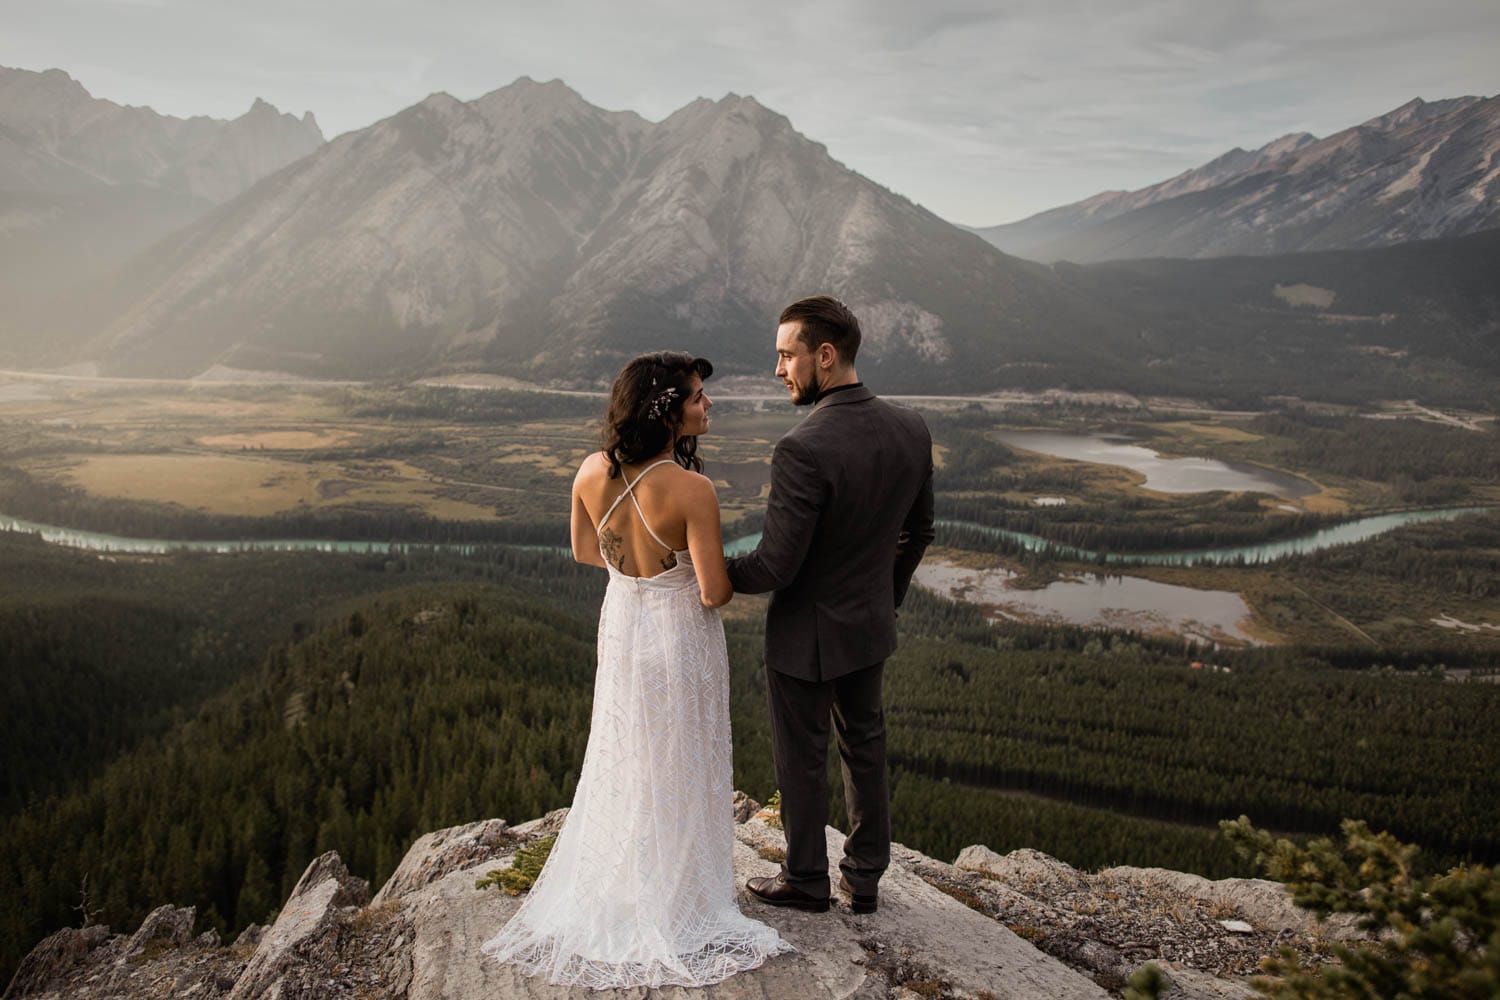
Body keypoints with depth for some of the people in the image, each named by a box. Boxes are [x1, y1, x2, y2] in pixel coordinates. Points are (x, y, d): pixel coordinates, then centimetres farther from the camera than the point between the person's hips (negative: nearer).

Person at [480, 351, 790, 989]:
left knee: (622, 759, 23)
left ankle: (611, 889, 39)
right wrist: (732, 571, 0)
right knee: (676, 768, 13)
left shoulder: (592, 474, -10)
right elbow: (714, 592, -22)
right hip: (680, 635, -5)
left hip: (621, 625, 6)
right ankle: (672, 905, 29)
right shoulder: (691, 489, -27)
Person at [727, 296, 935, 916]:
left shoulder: (803, 451, -30)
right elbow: (918, 531, 6)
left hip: (805, 636, -6)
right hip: (870, 628, 7)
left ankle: (806, 881, 34)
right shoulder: (910, 430, -7)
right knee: (865, 748, 22)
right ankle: (865, 878, 37)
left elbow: (775, 566, -25)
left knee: (802, 760, 14)